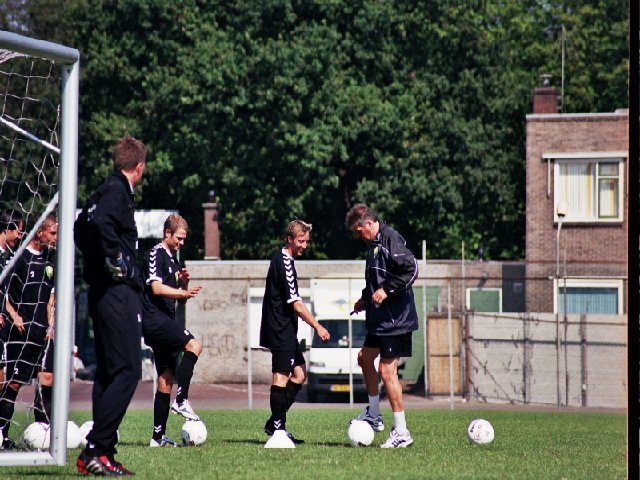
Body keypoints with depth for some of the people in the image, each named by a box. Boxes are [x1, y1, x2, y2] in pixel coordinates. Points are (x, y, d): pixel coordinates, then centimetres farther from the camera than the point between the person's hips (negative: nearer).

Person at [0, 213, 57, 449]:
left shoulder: (49, 259, 13)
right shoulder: (20, 257, -8)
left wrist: (51, 324, 9)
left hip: (43, 332, 6)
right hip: (21, 331, -6)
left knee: (47, 379, 1)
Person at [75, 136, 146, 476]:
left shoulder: (104, 192, 17)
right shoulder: (118, 191, -11)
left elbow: (80, 228, 32)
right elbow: (102, 222, -31)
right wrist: (115, 259, -21)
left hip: (102, 291, 10)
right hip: (118, 291, -10)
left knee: (108, 371, 11)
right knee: (127, 370, -12)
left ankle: (103, 452, 12)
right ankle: (95, 450, -17)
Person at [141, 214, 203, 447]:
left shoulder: (174, 261, 21)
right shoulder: (156, 254, -5)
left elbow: (179, 298, 23)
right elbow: (156, 288, -18)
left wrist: (184, 284, 3)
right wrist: (184, 292, -27)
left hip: (166, 322, 9)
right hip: (155, 319, -9)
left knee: (166, 379, 5)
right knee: (193, 345, -24)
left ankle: (158, 436, 6)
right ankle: (181, 400, -25)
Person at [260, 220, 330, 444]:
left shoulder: (280, 258, 15)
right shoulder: (285, 263, -16)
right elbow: (296, 304, -20)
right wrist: (317, 327, -17)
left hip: (284, 330, 10)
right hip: (281, 330, -10)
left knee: (299, 373, 12)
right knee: (281, 375, -8)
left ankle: (275, 422, 13)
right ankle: (277, 426, -6)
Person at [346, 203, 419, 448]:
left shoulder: (390, 240, -17)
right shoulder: (374, 244, 14)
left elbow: (411, 269, -26)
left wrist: (387, 290, -25)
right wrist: (366, 298, 17)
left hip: (395, 319, -11)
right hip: (380, 318, 11)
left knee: (387, 370, -10)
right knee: (365, 358, 22)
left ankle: (401, 432, -6)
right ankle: (374, 415, 35)